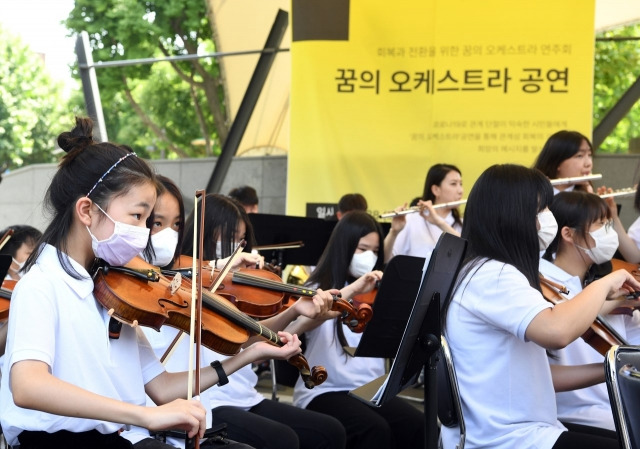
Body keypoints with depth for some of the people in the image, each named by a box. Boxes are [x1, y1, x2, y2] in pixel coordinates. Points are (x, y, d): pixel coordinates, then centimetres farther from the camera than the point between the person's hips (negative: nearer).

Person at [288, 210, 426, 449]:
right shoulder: (319, 289, 1)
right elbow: (298, 324, -22)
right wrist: (351, 290, -29)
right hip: (324, 391, -5)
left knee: (418, 426, -23)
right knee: (375, 429, -32)